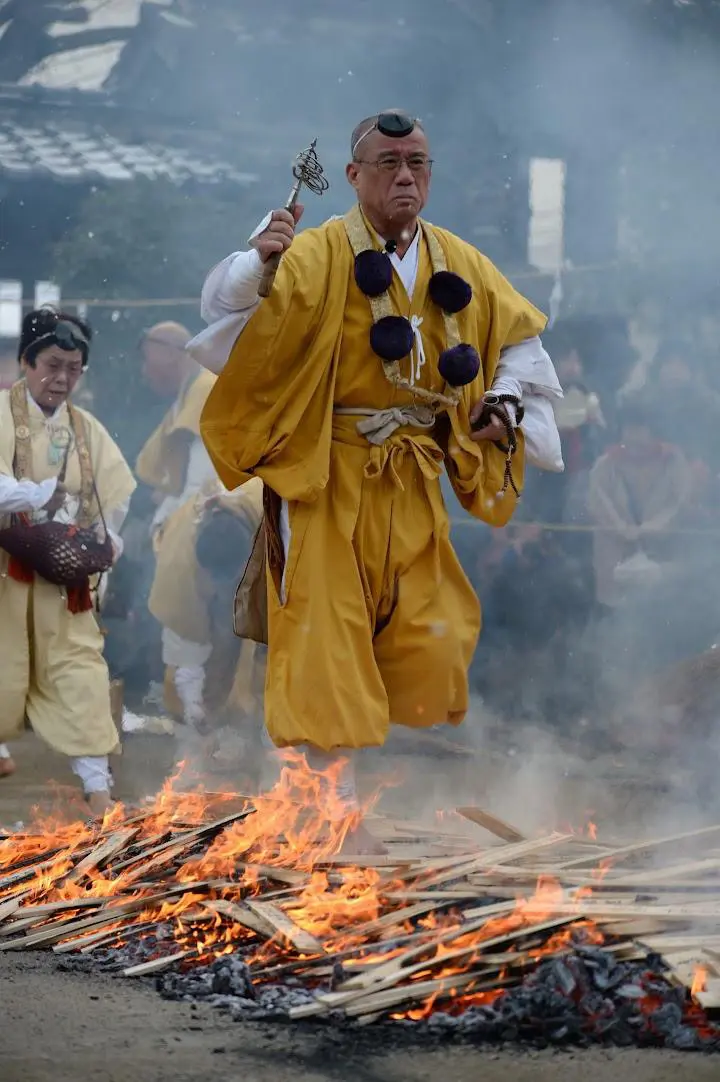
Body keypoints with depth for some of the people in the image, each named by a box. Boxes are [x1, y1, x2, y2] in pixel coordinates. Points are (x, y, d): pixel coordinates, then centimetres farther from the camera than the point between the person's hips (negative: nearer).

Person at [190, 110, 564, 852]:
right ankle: (343, 815, -2)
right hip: (326, 479, -5)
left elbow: (520, 335, 19)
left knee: (433, 643, 7)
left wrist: (506, 402, 3)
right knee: (330, 646, -7)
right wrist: (257, 264, -39)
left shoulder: (459, 265, 5)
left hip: (411, 483, 5)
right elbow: (234, 319, -20)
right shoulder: (318, 256, -11)